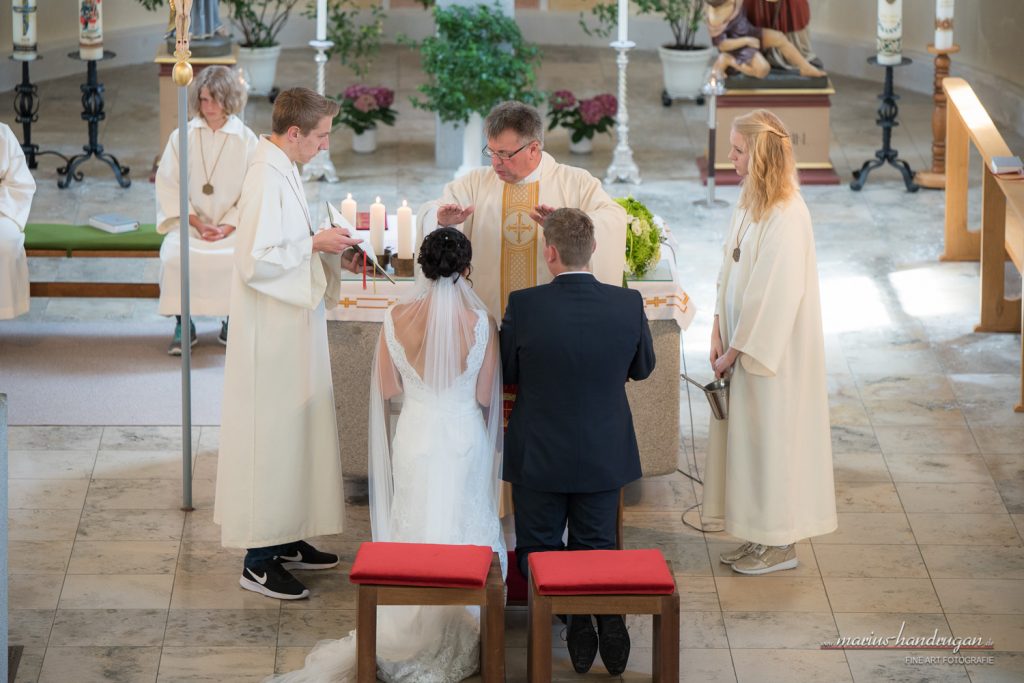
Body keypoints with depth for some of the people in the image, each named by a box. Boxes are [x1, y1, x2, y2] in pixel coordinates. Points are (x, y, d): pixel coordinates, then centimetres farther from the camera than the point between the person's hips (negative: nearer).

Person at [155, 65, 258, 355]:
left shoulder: (246, 140, 4)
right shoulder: (181, 137, 5)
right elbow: (168, 187, 2)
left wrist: (227, 227, -11)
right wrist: (197, 222, -9)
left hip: (232, 226, 0)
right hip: (189, 222, 1)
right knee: (175, 256, -31)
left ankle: (232, 322, -8)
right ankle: (183, 325, -14)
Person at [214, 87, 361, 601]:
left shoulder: (282, 170, 11)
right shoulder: (266, 178, -21)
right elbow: (257, 261, -25)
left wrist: (322, 241, 7)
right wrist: (315, 244, -18)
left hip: (290, 328, 10)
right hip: (272, 332, -10)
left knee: (293, 429, 16)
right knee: (271, 432, -5)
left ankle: (285, 540, 26)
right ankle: (258, 561, 1)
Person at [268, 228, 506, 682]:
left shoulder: (398, 319, -11)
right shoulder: (481, 323, -16)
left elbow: (388, 388, 0)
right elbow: (486, 396, -6)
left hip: (416, 435, 2)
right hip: (466, 439, -1)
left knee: (414, 529, 14)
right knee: (461, 532, 11)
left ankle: (412, 630, 12)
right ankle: (456, 625, 12)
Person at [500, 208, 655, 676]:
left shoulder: (523, 306, -19)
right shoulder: (628, 304, -12)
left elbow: (504, 373, -4)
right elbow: (642, 368, 5)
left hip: (538, 457, -2)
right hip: (604, 456, 2)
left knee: (539, 551, 13)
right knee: (595, 548, 15)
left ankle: (576, 617, -12)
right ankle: (608, 612, -13)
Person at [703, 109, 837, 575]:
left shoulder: (785, 217, -22)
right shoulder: (750, 204, 7)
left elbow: (776, 292, -22)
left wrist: (737, 349, -17)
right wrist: (720, 335, 4)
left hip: (774, 352, -9)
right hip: (746, 343, 9)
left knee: (773, 437, 1)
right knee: (750, 436, 14)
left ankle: (781, 546, 11)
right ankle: (761, 537, 23)